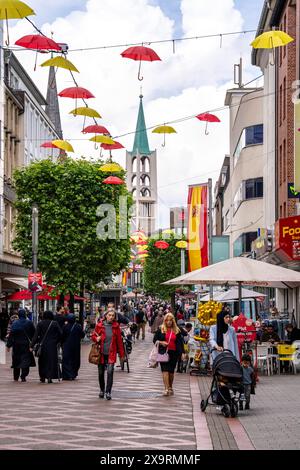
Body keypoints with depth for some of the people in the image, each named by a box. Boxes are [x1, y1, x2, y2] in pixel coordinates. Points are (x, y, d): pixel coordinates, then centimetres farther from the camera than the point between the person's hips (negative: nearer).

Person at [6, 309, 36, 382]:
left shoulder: (14, 323, -6)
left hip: (16, 344, 1)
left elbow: (11, 334, -9)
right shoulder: (29, 323, -4)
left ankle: (16, 377, 18)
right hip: (26, 344, -1)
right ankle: (23, 377, -9)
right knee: (25, 359, 2)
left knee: (16, 360, 12)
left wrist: (9, 345, -6)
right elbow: (33, 333, 1)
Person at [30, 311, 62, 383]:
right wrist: (57, 342, 9)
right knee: (51, 360, 3)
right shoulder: (55, 323, -3)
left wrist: (32, 345, -7)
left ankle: (43, 377, 18)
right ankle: (50, 377, -7)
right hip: (52, 345, -1)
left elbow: (36, 335, -7)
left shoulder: (40, 323, -3)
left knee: (42, 361, 13)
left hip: (42, 345, 1)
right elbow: (60, 334, -5)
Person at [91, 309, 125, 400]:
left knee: (110, 372, -13)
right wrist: (96, 339, -15)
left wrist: (121, 354, 6)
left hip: (111, 353, -1)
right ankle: (102, 390, 29)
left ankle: (108, 392, -9)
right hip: (101, 353, 1)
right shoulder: (99, 325, -1)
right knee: (101, 373, 8)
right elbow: (93, 336, 9)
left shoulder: (116, 326, 1)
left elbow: (119, 340, 6)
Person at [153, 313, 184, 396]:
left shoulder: (177, 331, 10)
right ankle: (166, 389, -18)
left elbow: (180, 342, 10)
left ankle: (170, 387, 26)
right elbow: (154, 340, 8)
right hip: (164, 352, -2)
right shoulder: (160, 330, 5)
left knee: (171, 371, 9)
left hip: (174, 353, 2)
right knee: (165, 370, -12)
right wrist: (161, 342, -11)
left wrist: (182, 353, 3)